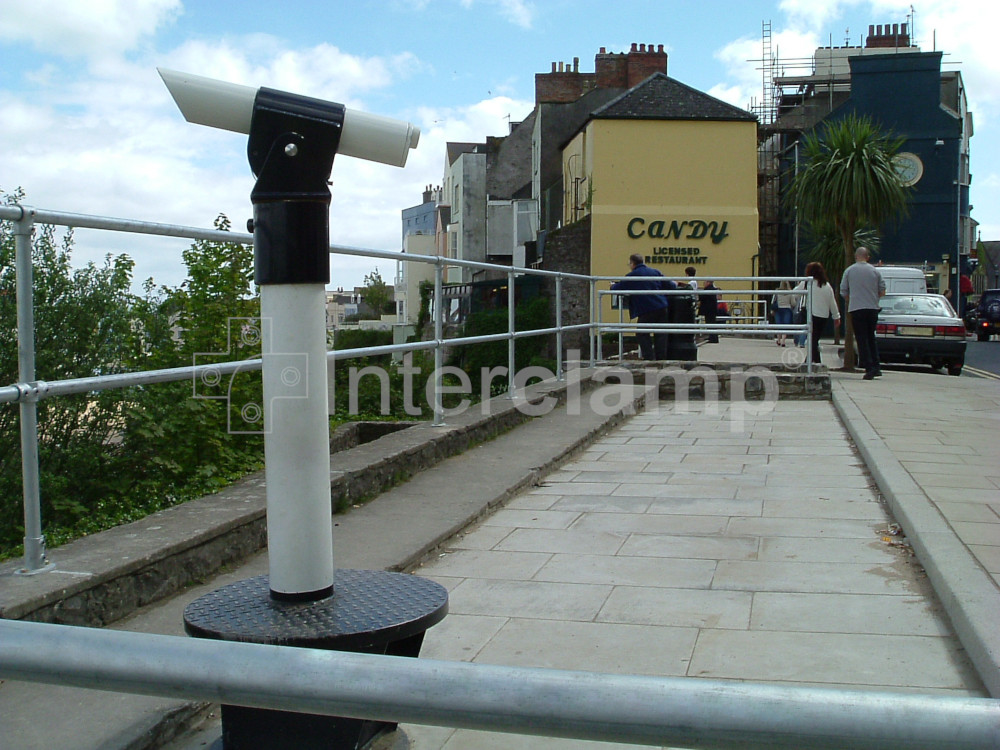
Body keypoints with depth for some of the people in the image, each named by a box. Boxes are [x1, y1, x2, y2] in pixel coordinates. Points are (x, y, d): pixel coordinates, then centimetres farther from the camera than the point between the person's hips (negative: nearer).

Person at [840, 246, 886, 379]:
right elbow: (882, 290, 7)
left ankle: (869, 368, -8)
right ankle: (876, 367, 11)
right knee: (871, 338, 15)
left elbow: (843, 292, 2)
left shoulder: (849, 270, 0)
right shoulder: (875, 271, 6)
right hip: (873, 308, 3)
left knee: (862, 339, -2)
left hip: (856, 309, -3)